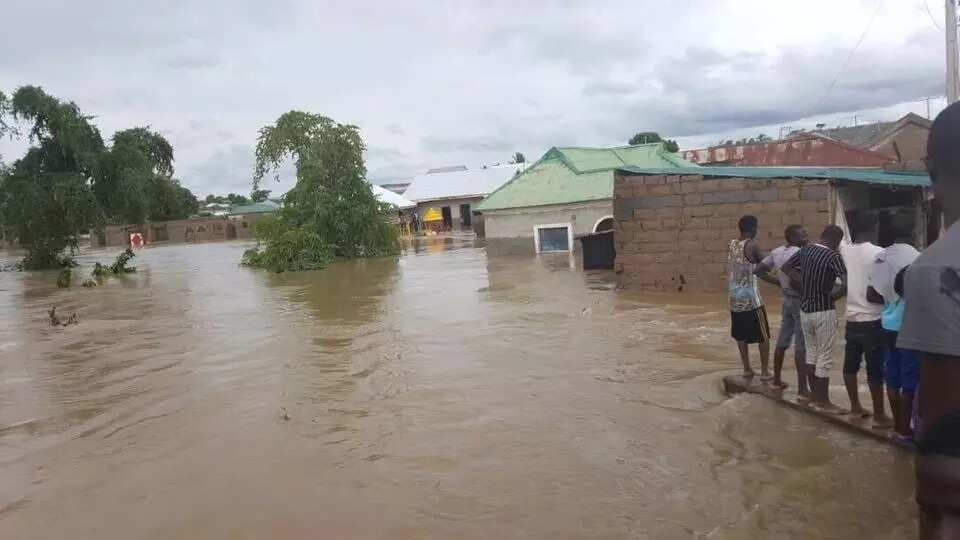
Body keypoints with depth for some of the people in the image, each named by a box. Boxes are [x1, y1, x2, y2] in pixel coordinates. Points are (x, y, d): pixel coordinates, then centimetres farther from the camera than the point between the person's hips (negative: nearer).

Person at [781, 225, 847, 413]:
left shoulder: (805, 250, 3)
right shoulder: (833, 256, -16)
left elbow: (785, 267, 13)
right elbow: (847, 283, -27)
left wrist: (803, 282, 5)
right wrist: (834, 296, -10)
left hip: (805, 309, 7)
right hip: (824, 311, -6)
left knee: (811, 353, 18)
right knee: (824, 358, 3)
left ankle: (815, 395, 27)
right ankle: (823, 401, 10)